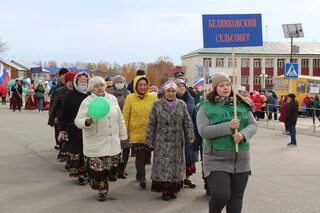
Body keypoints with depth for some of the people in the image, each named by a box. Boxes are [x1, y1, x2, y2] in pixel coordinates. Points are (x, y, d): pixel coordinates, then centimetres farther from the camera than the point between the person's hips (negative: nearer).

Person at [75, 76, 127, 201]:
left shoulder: (112, 99, 6)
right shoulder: (87, 102, -6)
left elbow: (119, 119, 13)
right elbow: (78, 121, -9)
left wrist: (123, 135, 14)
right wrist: (87, 121, -31)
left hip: (113, 142, 3)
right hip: (95, 144, -3)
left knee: (112, 166, 8)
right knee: (97, 168, 0)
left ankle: (105, 184, 34)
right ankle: (102, 190, 20)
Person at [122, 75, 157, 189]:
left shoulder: (152, 98, 1)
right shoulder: (130, 98, -3)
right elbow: (125, 117, -1)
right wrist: (125, 133, -2)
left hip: (149, 133, 2)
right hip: (135, 133, -2)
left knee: (144, 156, 13)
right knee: (140, 156, -9)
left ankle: (139, 174, 34)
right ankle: (142, 177, 1)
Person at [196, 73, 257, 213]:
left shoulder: (242, 105, 9)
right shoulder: (206, 107, -3)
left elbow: (253, 125, 7)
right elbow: (203, 131, -13)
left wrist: (243, 134, -15)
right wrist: (228, 127, -21)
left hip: (241, 160, 4)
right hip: (217, 160, -4)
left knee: (236, 197, 10)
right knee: (221, 195, -14)